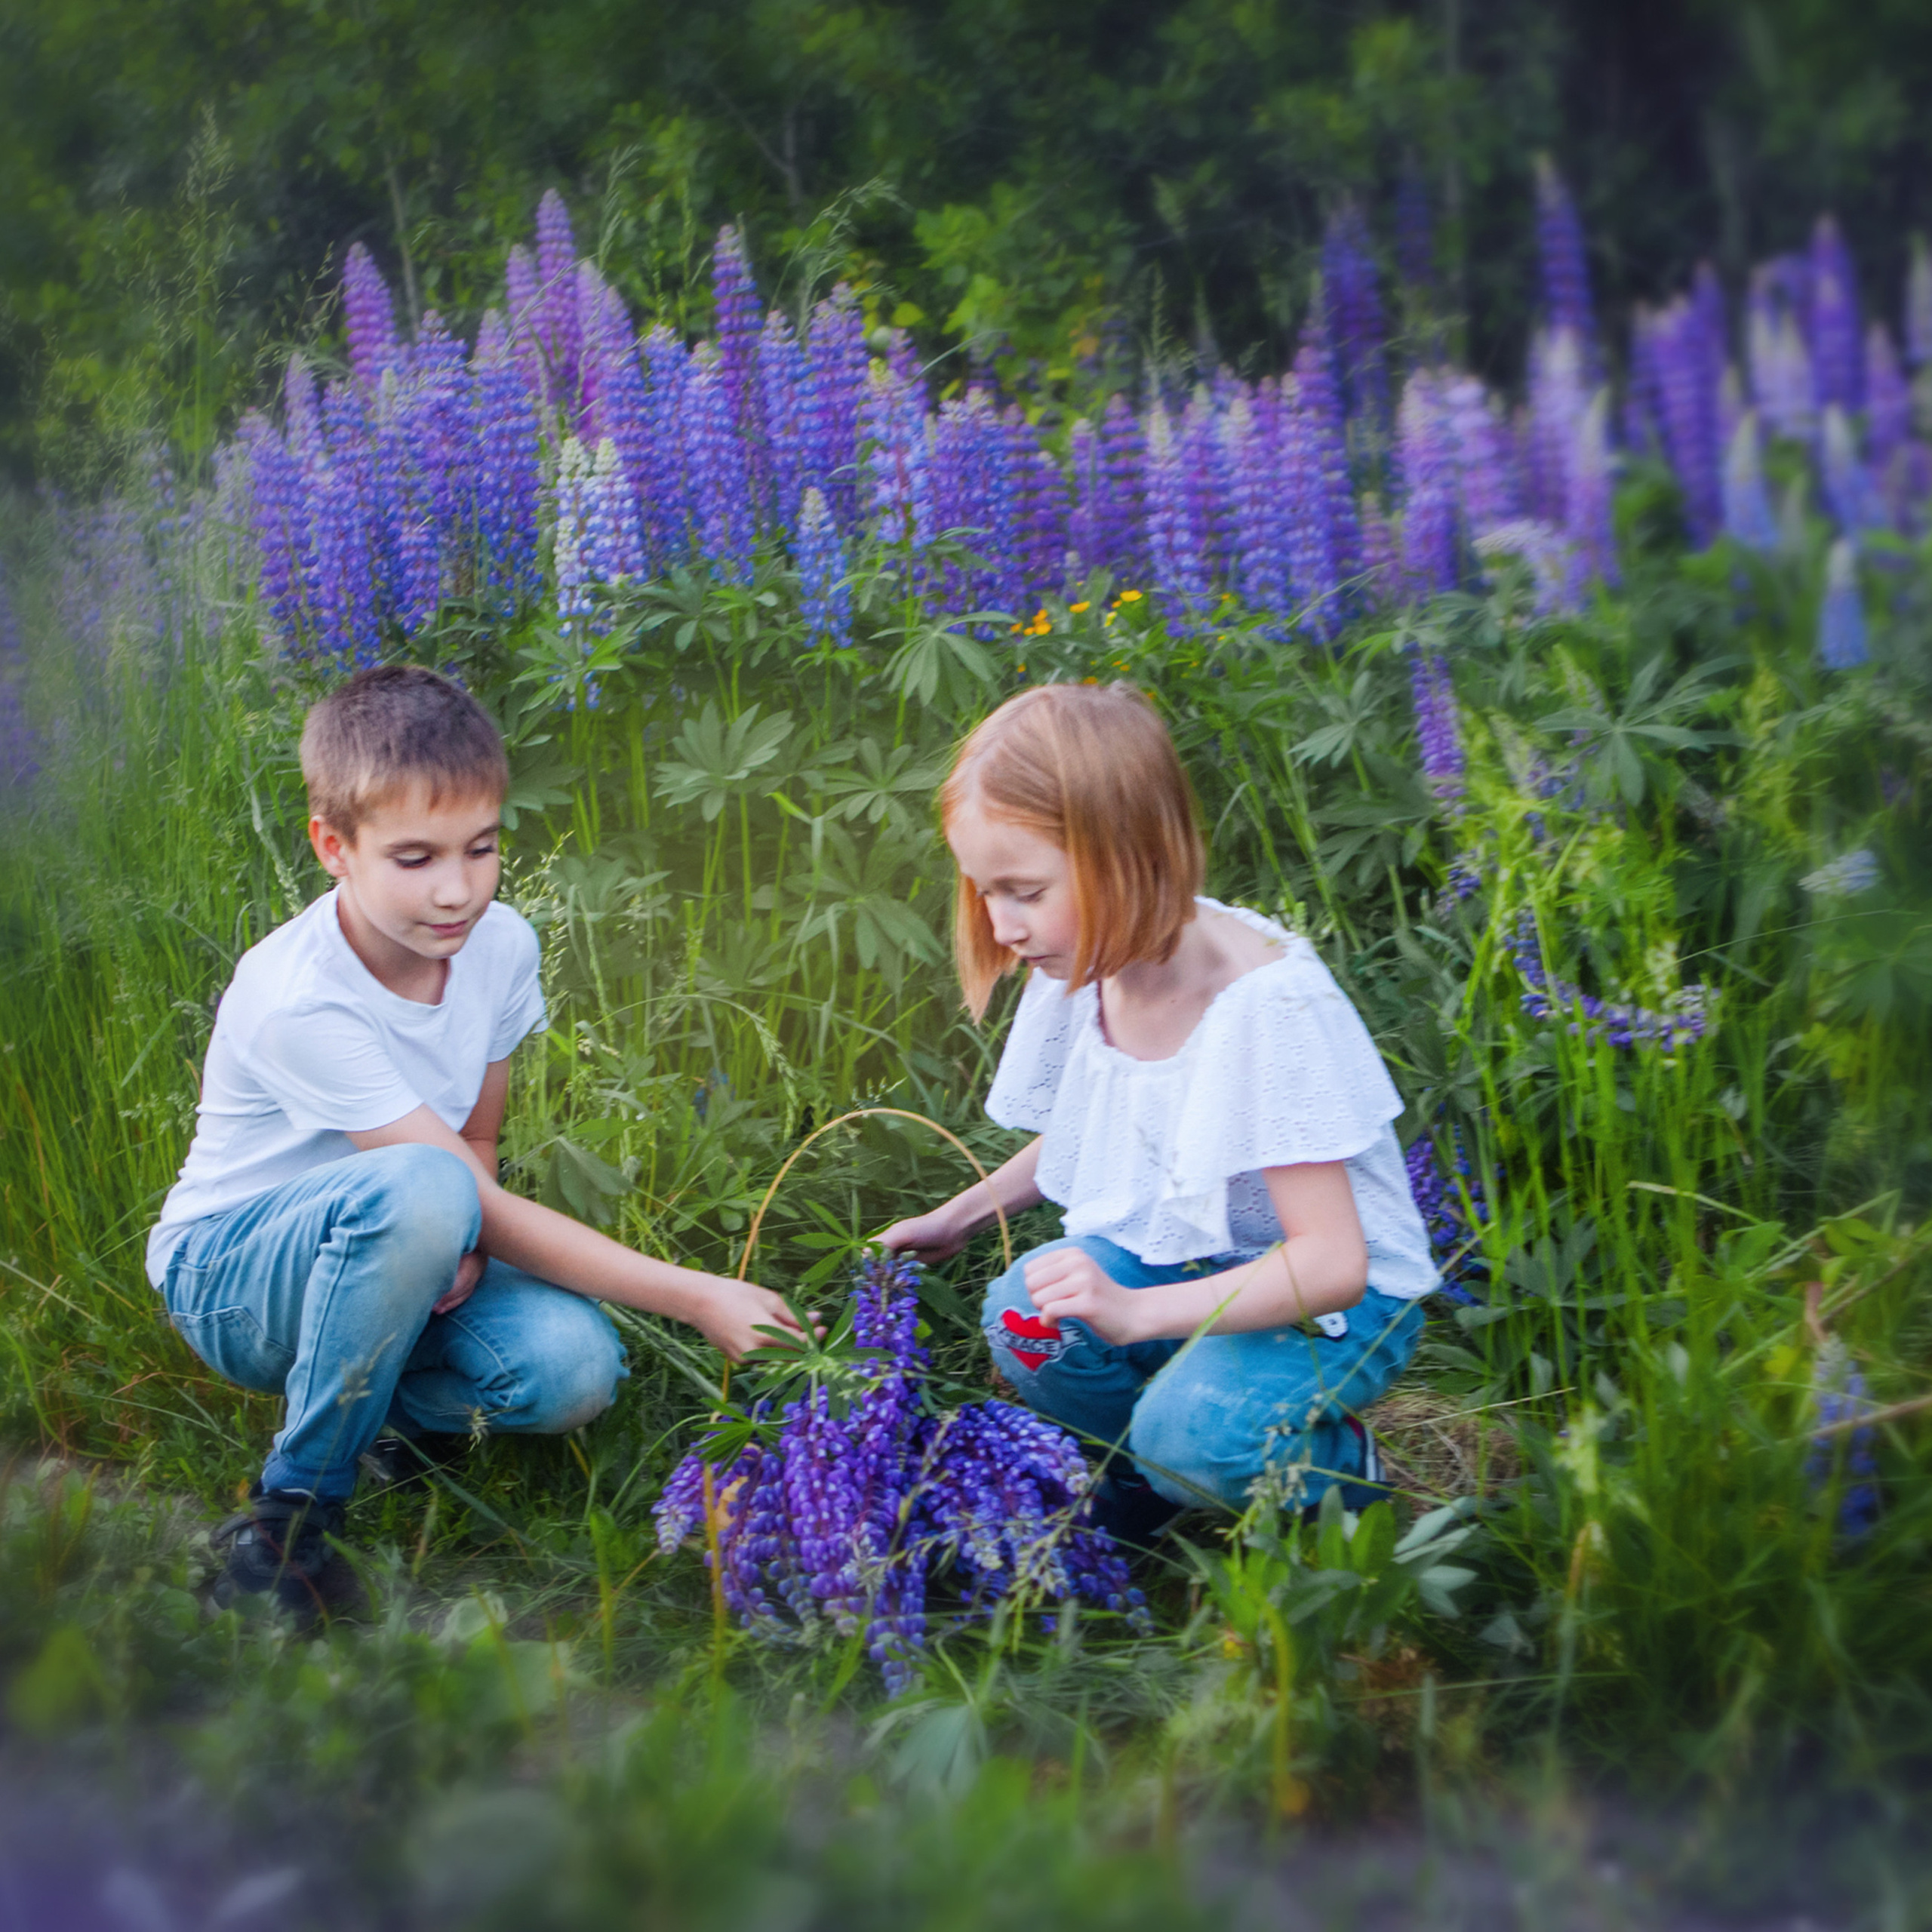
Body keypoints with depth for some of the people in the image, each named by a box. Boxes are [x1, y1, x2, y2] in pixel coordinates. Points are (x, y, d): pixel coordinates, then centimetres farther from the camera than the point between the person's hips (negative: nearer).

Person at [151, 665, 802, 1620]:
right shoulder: (296, 1003, -30)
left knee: (570, 1369, -27)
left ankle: (362, 1396, 4)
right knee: (416, 1187, -40)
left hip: (378, 1253, 5)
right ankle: (296, 1500, -21)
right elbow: (480, 1204, -30)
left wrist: (456, 1244, -19)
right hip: (233, 1270, -5)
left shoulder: (501, 946, -8)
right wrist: (694, 1297, -33)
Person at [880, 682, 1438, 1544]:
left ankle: (1340, 1470, 2)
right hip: (1174, 1252, 6)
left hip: (1336, 1295, -6)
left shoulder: (1267, 1003, -29)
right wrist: (959, 1217, 6)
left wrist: (1134, 1312, -41)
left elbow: (1331, 1262, -31)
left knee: (1196, 1432, -33)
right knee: (1022, 1313, -24)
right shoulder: (1078, 972, -7)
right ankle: (1146, 1468, 7)